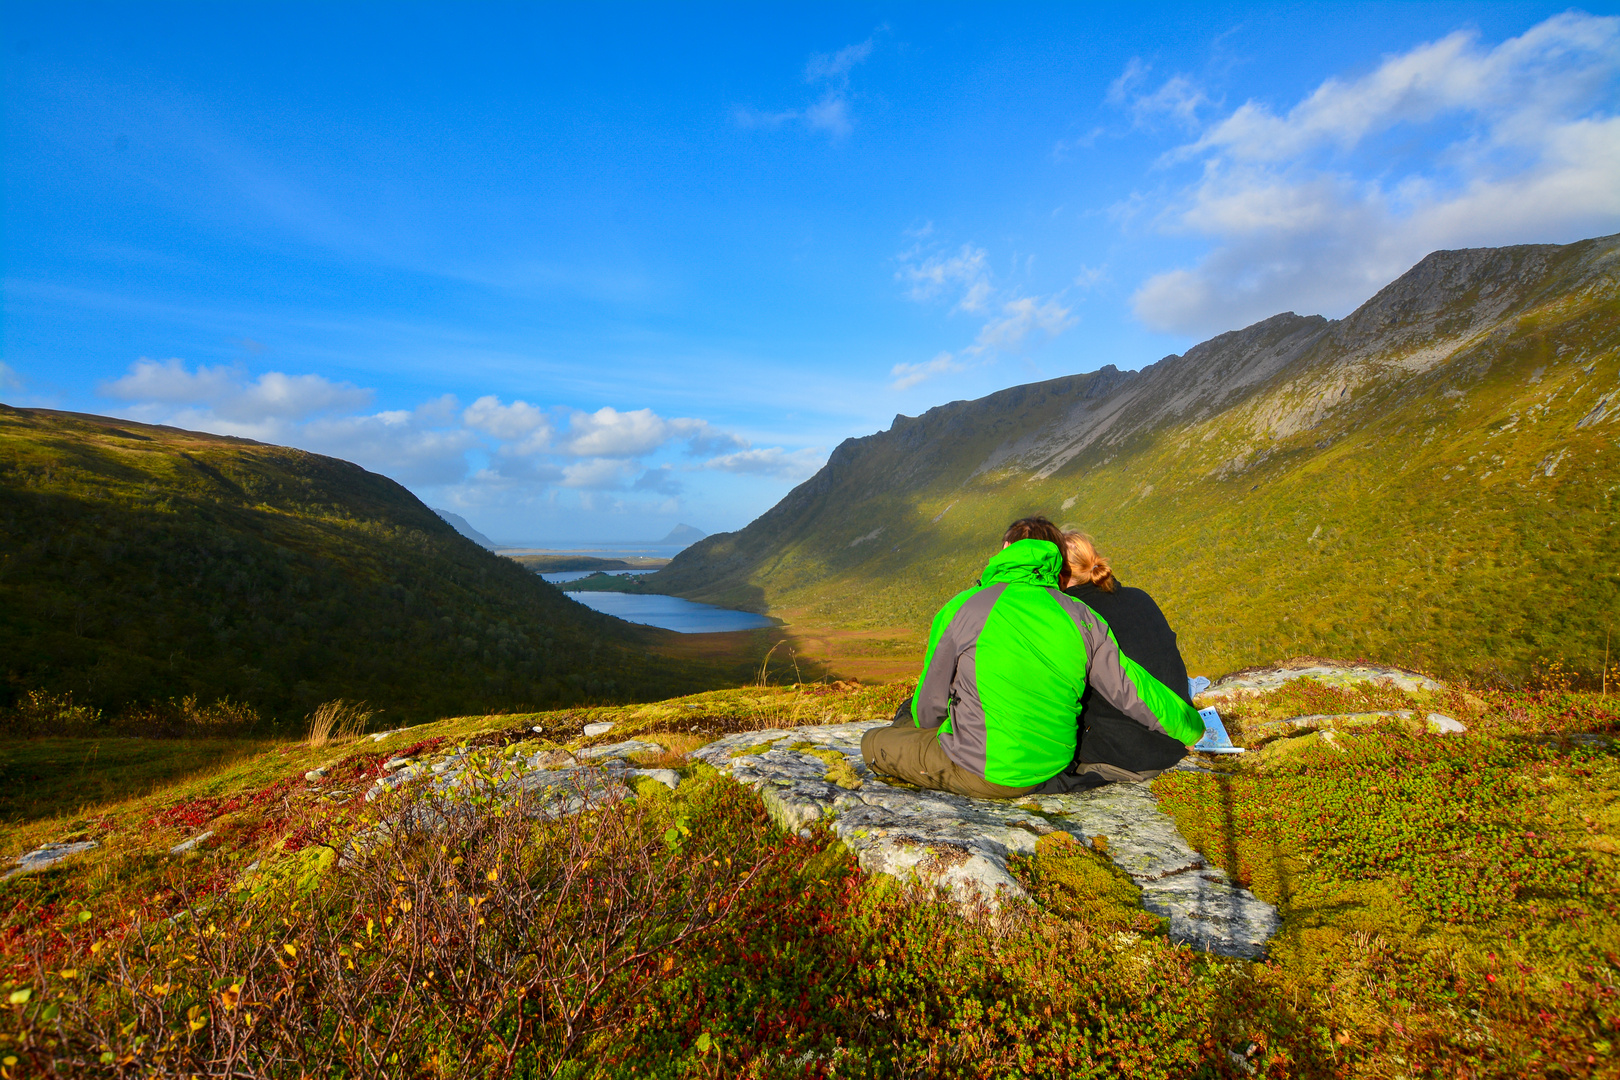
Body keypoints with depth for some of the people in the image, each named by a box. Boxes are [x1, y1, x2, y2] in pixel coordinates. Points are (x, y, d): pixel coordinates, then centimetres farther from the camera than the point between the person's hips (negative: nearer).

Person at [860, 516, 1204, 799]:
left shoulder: (962, 610, -16)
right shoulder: (1082, 618, -6)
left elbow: (929, 707, -5)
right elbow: (1132, 690, 3)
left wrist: (915, 718, 19)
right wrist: (1189, 727, 22)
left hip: (985, 775, -6)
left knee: (874, 742, 12)